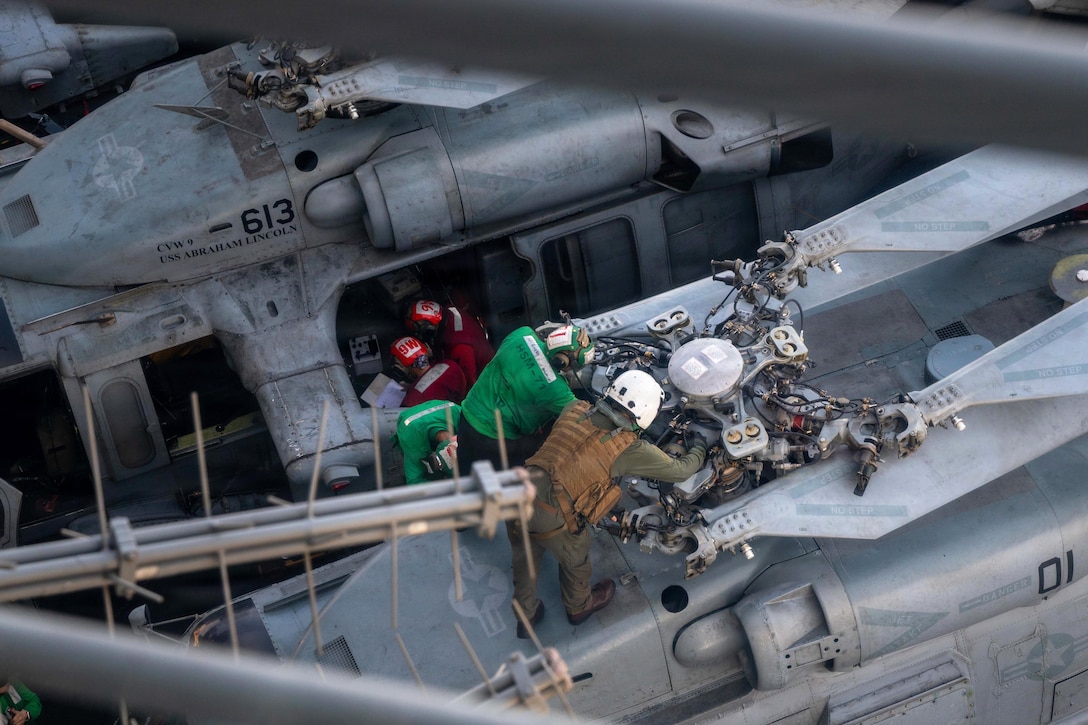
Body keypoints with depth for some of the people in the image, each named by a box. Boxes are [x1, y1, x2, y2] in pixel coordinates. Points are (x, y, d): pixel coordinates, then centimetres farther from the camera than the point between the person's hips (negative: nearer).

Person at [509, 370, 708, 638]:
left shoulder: (574, 410, 6)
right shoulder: (631, 449, -7)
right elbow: (681, 470, 6)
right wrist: (699, 447, 27)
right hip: (549, 519, -4)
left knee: (525, 559, 31)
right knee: (575, 558, 28)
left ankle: (526, 617, 52)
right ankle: (579, 606, 56)